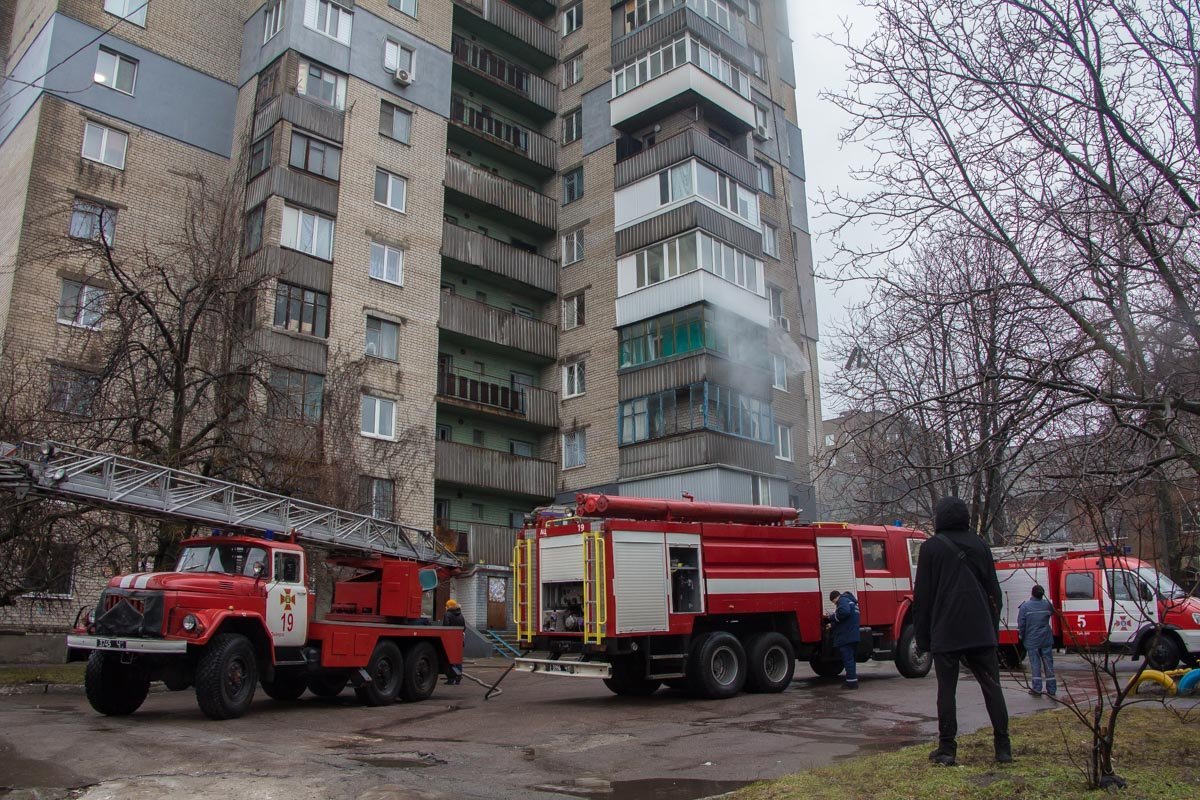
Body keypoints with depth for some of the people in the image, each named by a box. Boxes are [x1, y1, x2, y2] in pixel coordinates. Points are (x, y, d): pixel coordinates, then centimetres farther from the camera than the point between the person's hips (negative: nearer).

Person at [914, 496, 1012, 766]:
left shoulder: (931, 548, -4)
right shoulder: (979, 546, 9)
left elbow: (922, 596, -4)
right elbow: (994, 592, 11)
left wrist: (923, 636, 3)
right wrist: (993, 627, 17)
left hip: (945, 633, -4)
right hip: (981, 632, 4)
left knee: (946, 690, 2)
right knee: (992, 687, 10)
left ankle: (947, 749, 4)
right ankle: (1003, 747, 10)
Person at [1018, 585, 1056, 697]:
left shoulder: (1025, 606, -11)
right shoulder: (1047, 604, -1)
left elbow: (1021, 623, -10)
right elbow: (1052, 613, 21)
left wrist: (1021, 635, 4)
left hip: (1032, 640, -3)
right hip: (1046, 639, 3)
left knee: (1035, 664, 2)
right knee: (1048, 663, 9)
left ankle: (1037, 689, 2)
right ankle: (1051, 689, 14)